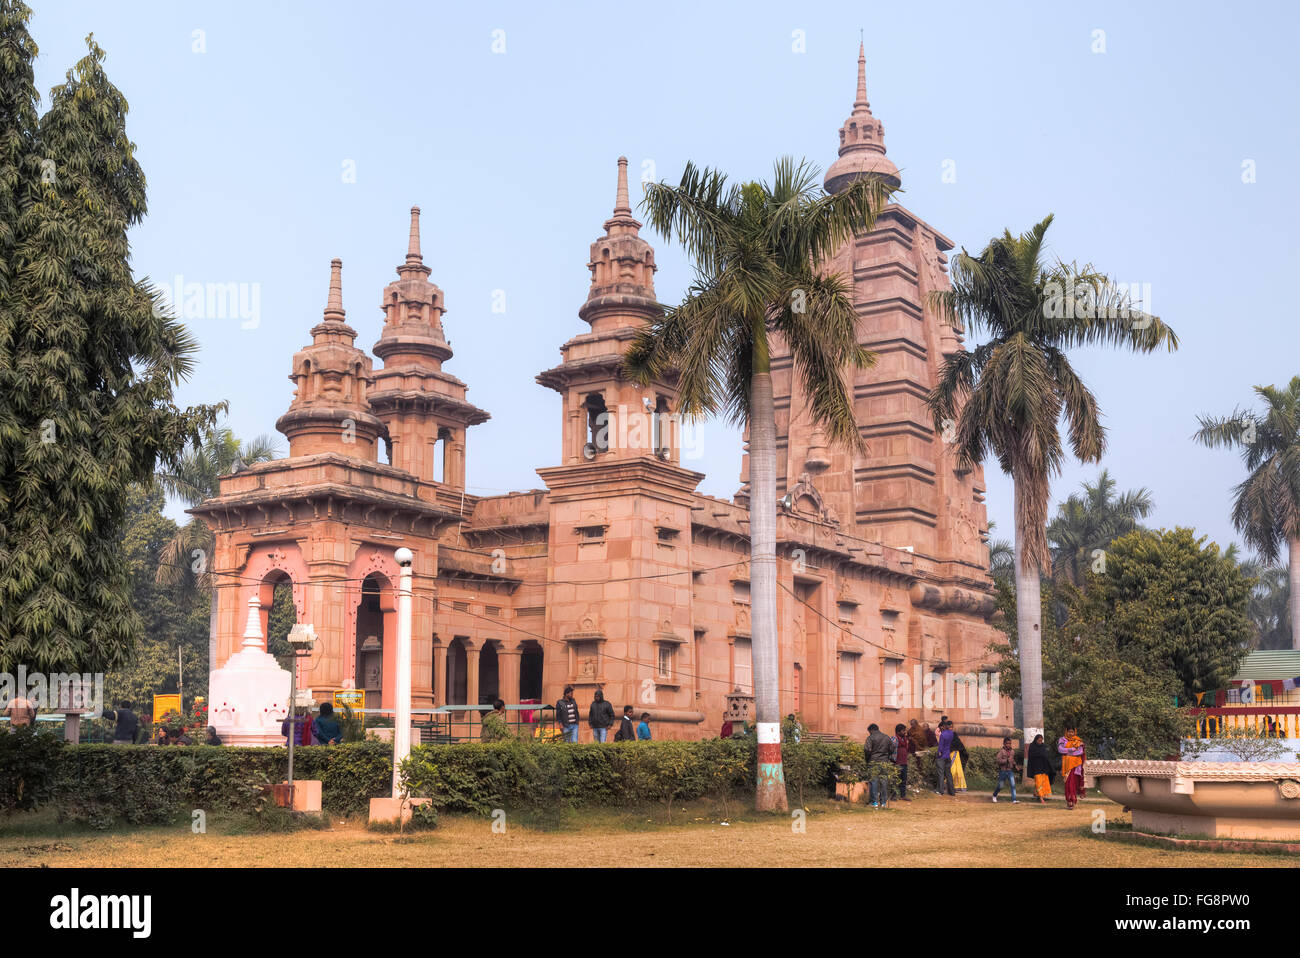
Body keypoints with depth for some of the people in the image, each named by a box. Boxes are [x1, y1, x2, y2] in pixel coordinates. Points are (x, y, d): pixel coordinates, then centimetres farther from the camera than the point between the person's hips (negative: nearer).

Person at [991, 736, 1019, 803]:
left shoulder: (1012, 751, 8)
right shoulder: (1001, 751, -10)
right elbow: (997, 760, -21)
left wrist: (1015, 766, 13)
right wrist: (1006, 760, -28)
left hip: (1010, 771, 4)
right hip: (1003, 771, -4)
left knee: (1013, 785, -11)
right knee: (1000, 786, 7)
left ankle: (1014, 800, -12)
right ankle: (994, 795, 35)